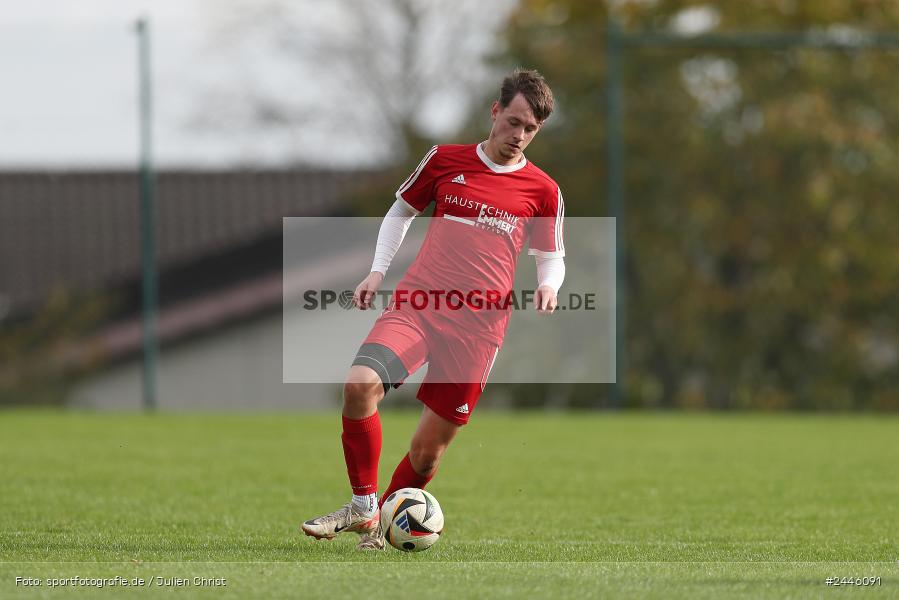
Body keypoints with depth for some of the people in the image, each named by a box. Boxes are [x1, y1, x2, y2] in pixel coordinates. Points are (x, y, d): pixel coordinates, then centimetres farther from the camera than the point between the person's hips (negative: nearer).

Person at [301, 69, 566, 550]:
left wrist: (547, 285, -7)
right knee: (360, 384, -26)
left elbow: (551, 257, 16)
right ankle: (362, 508, -12)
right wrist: (377, 271, 10)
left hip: (478, 325, 0)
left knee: (430, 446, -2)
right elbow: (401, 211, 22)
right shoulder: (445, 161, 9)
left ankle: (382, 522, 24)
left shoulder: (543, 191, 7)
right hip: (415, 304, 0)